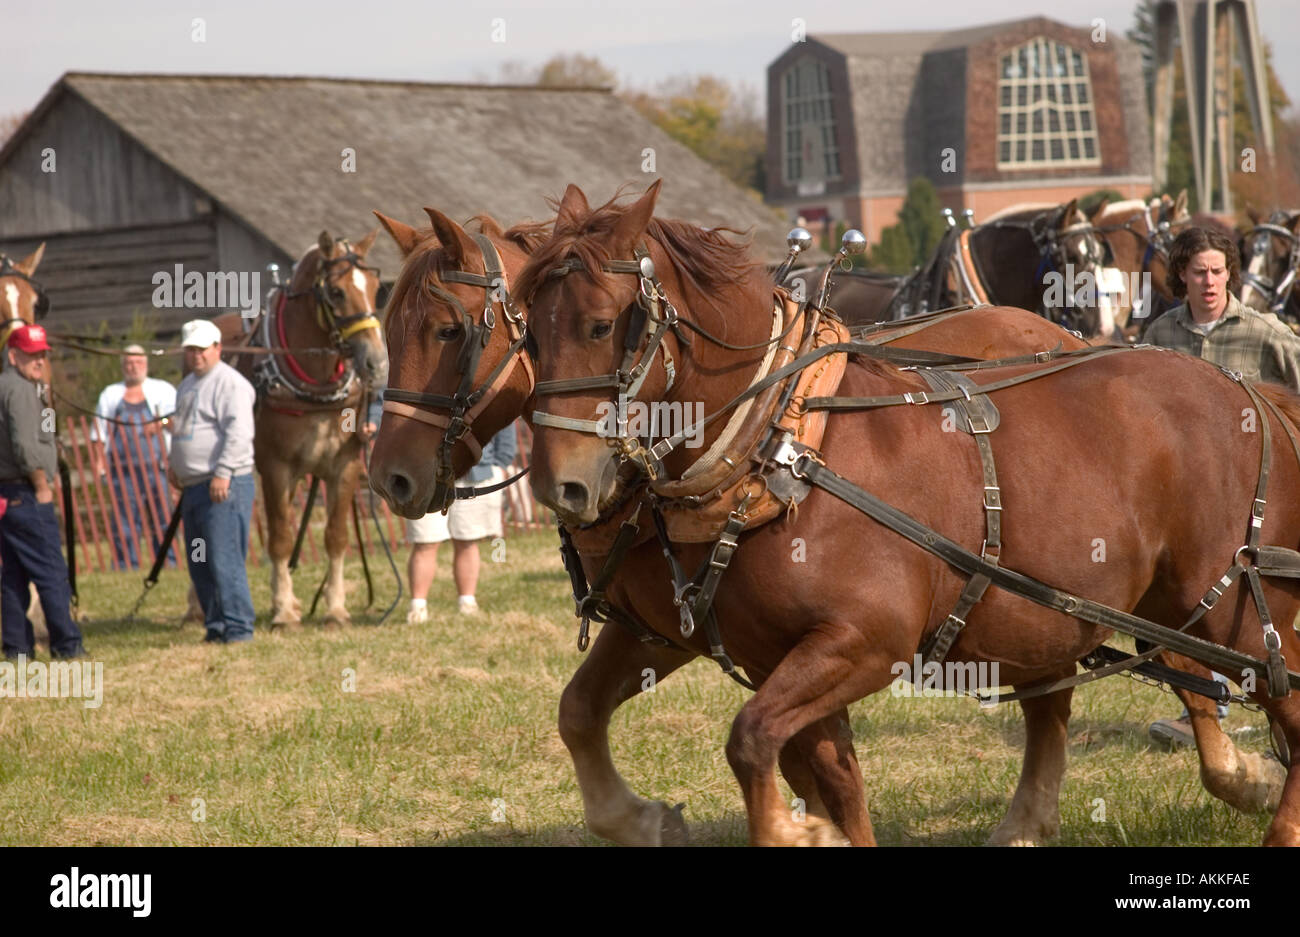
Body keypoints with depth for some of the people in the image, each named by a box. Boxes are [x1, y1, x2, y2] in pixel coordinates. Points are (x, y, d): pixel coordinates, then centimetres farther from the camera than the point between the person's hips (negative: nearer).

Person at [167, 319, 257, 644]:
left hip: (224, 486, -10)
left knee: (225, 561, -12)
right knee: (199, 565, 11)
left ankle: (238, 627, -9)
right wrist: (174, 464, 18)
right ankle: (215, 626, 18)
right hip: (193, 485, 10)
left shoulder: (230, 383, -9)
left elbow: (239, 433, -19)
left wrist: (223, 473, -25)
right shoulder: (188, 385, 20)